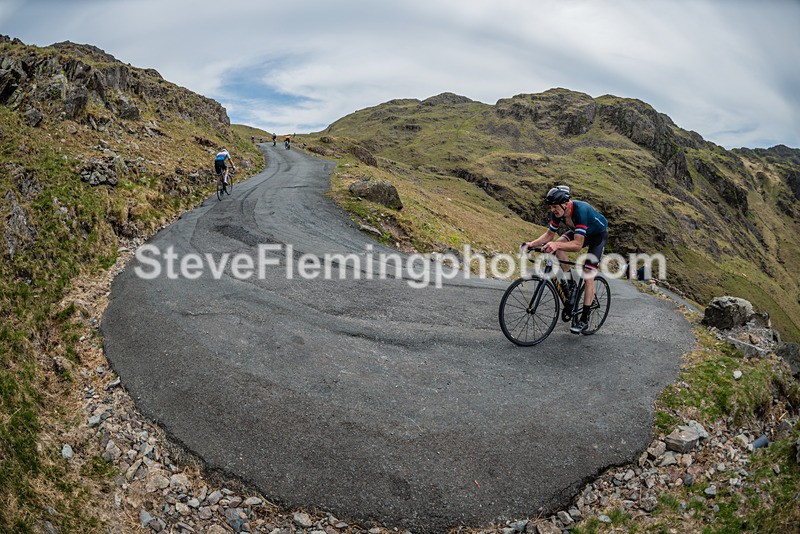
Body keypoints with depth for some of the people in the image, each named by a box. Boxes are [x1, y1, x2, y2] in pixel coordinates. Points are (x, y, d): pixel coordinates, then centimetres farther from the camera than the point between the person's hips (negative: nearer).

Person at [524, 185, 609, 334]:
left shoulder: (580, 210, -40)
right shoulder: (558, 211, -20)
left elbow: (578, 245, -44)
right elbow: (549, 234, -10)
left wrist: (556, 245, -59)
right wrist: (532, 243, -27)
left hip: (599, 234, -6)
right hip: (579, 232, 6)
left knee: (588, 275, -14)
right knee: (557, 246, -23)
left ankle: (584, 320, -7)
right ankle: (570, 282, -4)